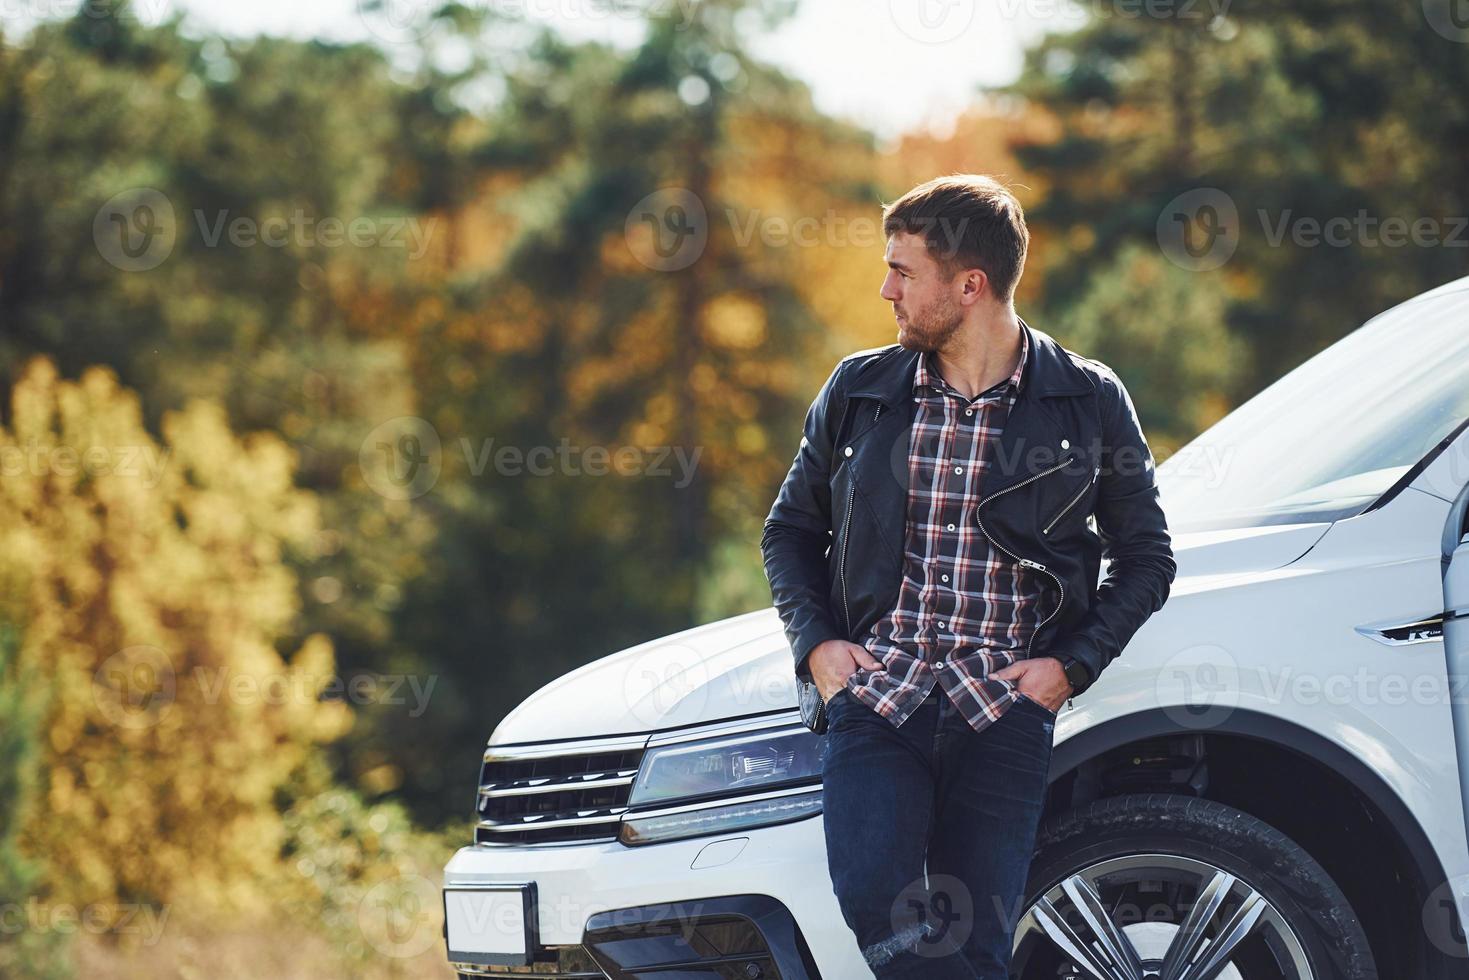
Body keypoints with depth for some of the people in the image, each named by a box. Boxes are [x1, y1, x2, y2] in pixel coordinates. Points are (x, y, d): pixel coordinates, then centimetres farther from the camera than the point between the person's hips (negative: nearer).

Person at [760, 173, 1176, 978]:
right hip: (876, 696, 2)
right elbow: (791, 527, 20)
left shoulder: (1086, 401, 4)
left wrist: (1072, 663, -1)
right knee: (874, 894, -21)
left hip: (1004, 709, -2)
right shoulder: (858, 391, 10)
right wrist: (815, 642, 5)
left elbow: (1144, 555, 11)